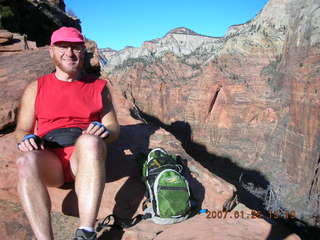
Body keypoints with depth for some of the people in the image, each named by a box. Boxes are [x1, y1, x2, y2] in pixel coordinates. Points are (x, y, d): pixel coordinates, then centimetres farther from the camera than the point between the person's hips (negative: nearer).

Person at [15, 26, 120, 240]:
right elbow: (22, 129, 16)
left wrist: (103, 130, -14)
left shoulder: (99, 87, 15)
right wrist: (26, 139, -8)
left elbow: (114, 128, 10)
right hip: (49, 161, 1)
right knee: (26, 160, -33)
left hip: (86, 158, -1)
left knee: (90, 140, -36)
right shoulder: (36, 88, 17)